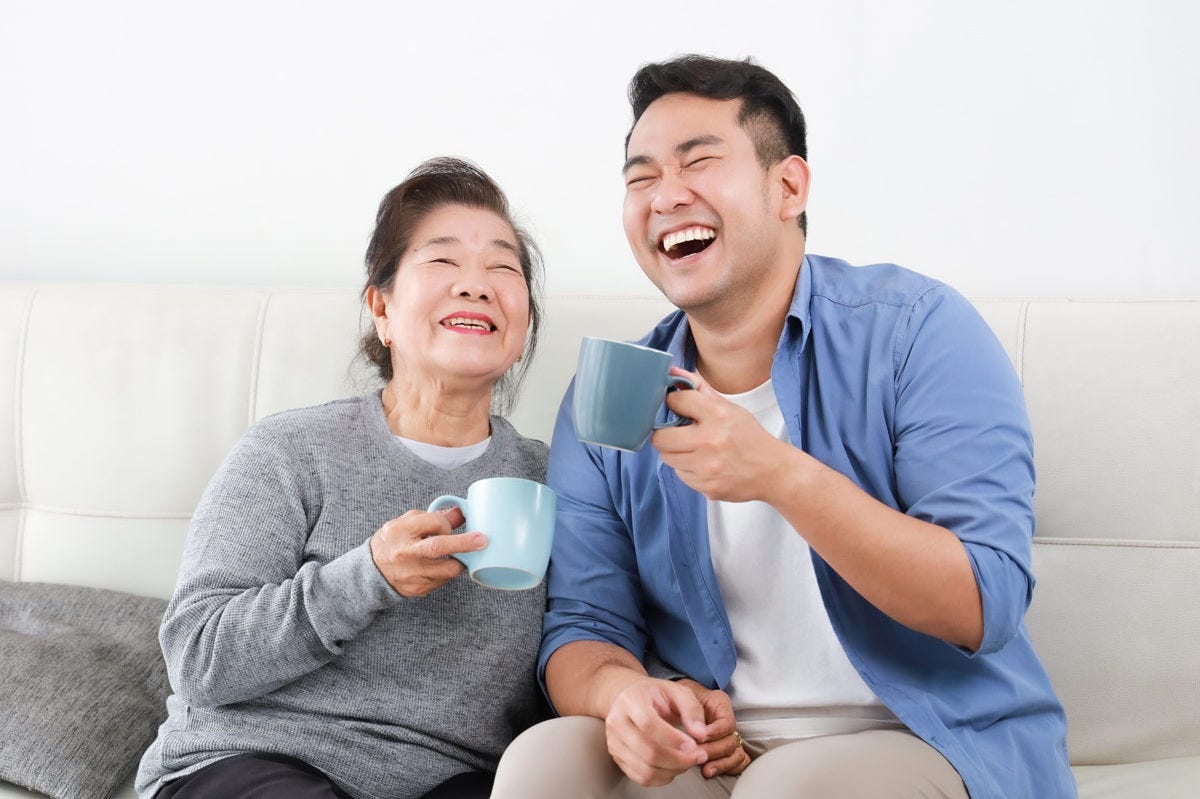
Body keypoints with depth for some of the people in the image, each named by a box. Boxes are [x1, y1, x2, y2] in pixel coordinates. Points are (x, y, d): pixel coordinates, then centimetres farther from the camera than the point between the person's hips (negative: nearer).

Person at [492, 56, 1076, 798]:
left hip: (928, 739, -3)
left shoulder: (918, 330, -11)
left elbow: (984, 608, -18)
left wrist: (781, 476, -30)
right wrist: (626, 692, -24)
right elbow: (584, 626, 1)